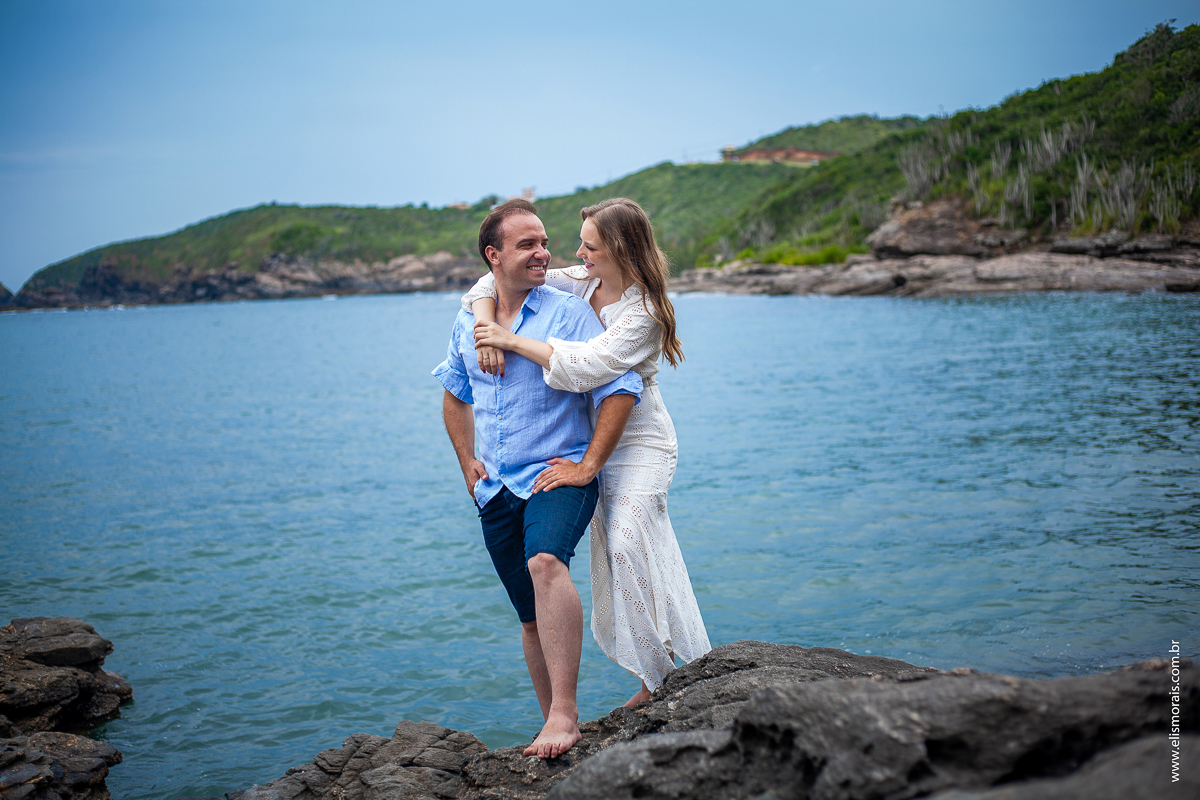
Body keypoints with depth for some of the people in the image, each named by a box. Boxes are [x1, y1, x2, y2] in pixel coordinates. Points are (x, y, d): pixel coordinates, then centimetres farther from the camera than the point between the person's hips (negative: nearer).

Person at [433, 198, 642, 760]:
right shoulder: (468, 323, 8)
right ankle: (555, 727, 27)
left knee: (545, 563, -34)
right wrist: (467, 463, 15)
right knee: (532, 617, 12)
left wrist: (587, 465, -16)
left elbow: (620, 390, -13)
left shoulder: (569, 312, -8)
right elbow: (454, 394, 25)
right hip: (496, 489, 5)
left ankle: (564, 714, -34)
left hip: (557, 477, -5)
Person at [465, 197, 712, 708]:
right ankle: (657, 683, 17)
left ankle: (688, 671, -7)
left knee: (628, 541, -20)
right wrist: (487, 335, -15)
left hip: (640, 445, -7)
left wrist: (511, 340, -27)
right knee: (617, 557, 8)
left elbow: (589, 367, -32)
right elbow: (499, 281, 5)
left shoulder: (644, 312, -19)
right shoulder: (580, 284, 2)